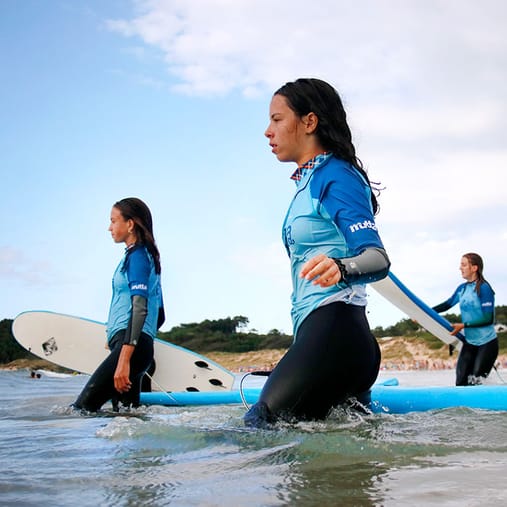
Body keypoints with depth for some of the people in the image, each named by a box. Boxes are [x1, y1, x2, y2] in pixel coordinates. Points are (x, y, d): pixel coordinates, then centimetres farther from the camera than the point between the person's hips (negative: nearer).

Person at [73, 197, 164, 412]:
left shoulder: (137, 255, -5)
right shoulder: (148, 256, 24)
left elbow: (140, 308, -19)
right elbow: (159, 316, 27)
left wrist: (124, 359, -27)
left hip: (131, 346, -10)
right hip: (137, 348, 10)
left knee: (81, 410, -19)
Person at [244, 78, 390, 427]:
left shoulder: (335, 176, -7)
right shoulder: (308, 182, 22)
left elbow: (378, 258, -20)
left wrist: (340, 266, -41)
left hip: (335, 332, -10)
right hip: (316, 334, 10)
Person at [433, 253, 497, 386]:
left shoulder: (484, 288, -16)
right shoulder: (462, 288, 4)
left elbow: (488, 319, -19)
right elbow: (447, 304, 19)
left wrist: (464, 325, -19)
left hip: (487, 343, -7)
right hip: (469, 342, 7)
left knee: (476, 382, -7)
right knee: (461, 382, 4)